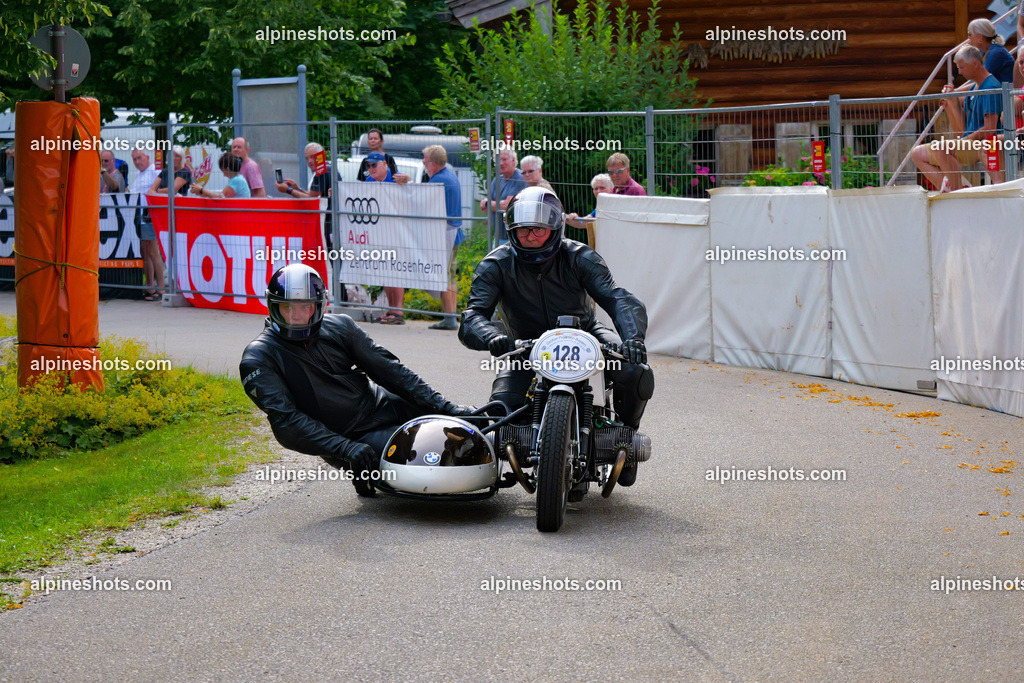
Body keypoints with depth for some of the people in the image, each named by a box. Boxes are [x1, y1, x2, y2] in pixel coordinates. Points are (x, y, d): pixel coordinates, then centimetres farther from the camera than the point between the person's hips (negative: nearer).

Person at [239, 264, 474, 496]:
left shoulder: (339, 326, 1)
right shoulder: (259, 359, -11)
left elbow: (389, 370, 5)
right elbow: (286, 422, -19)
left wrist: (445, 407, -1)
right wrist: (345, 449, -29)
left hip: (385, 405, 5)